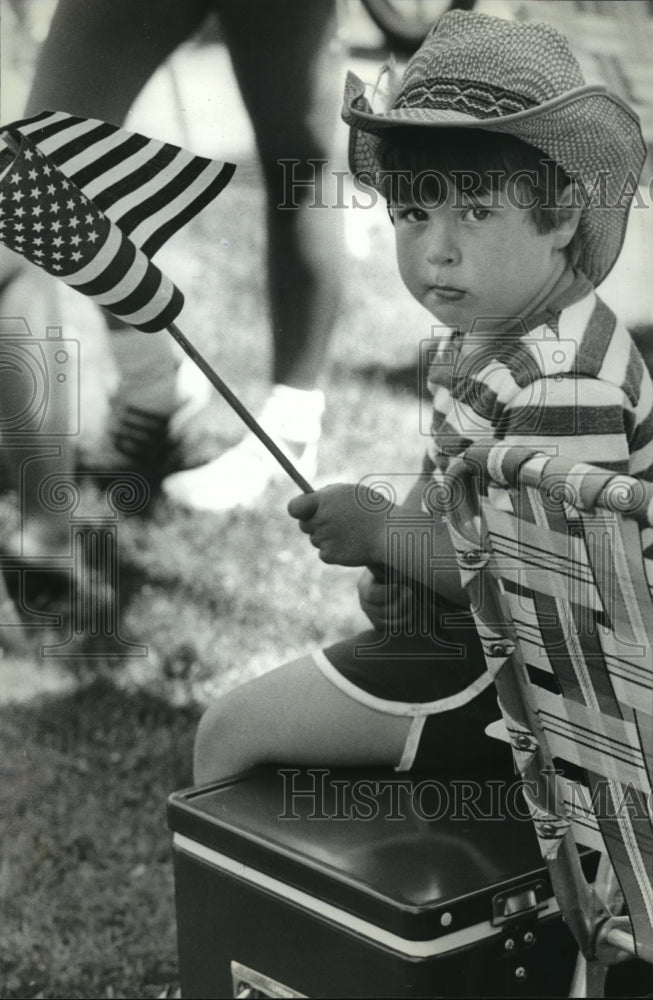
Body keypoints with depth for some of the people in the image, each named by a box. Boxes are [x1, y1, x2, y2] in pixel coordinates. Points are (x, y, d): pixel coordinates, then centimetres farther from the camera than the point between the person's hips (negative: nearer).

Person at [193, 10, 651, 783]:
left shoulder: (563, 385, -28)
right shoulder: (479, 330, 3)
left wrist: (382, 535, -23)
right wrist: (394, 534, 1)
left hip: (495, 683, -10)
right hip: (451, 632, 10)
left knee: (230, 732, -2)